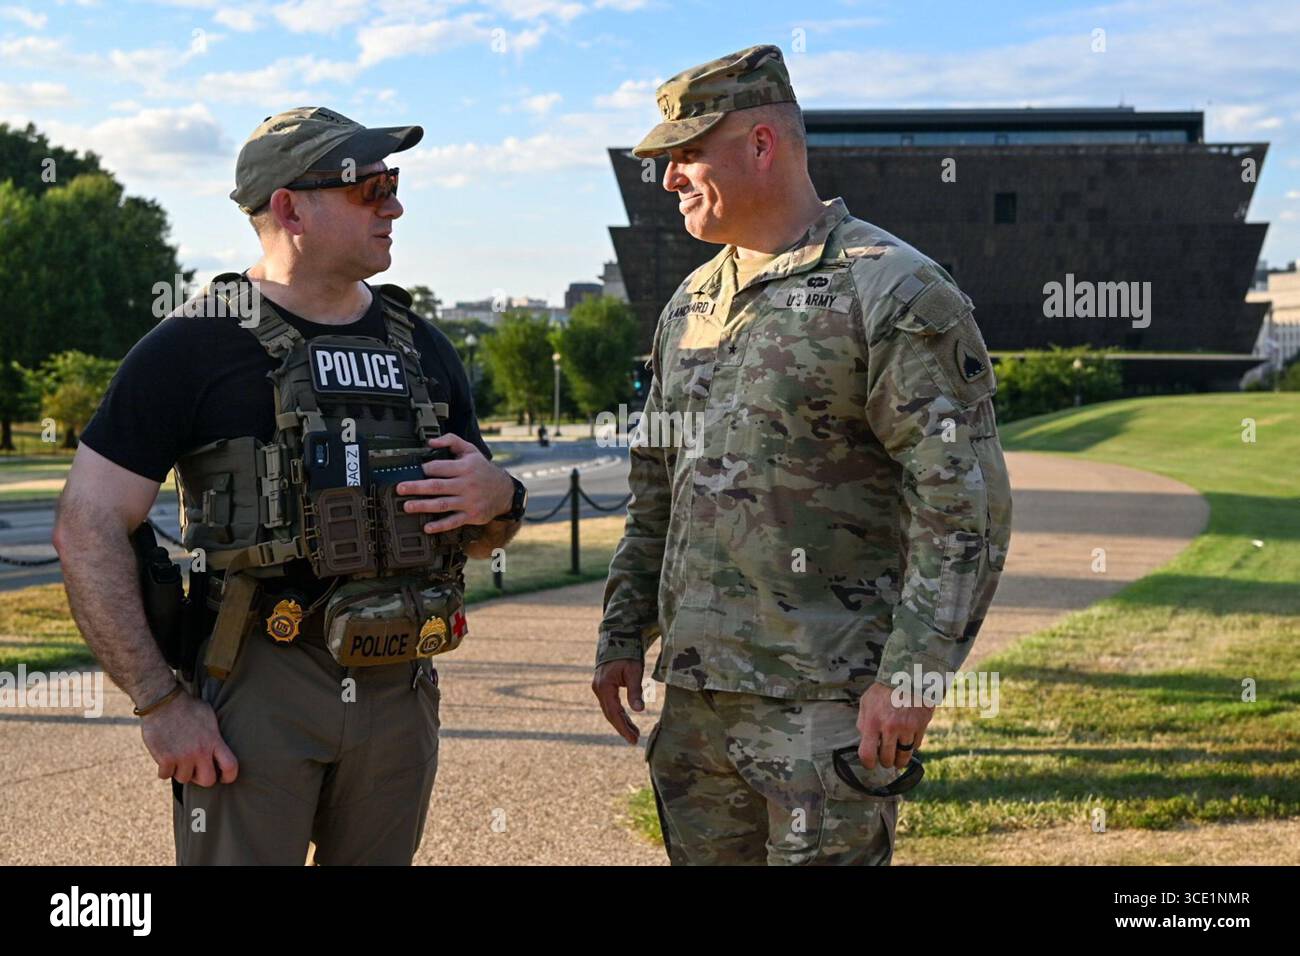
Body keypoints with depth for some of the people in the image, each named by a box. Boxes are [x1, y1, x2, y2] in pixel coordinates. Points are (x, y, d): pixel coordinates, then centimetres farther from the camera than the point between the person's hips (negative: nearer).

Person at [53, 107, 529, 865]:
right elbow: (89, 527, -9)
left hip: (400, 690, 5)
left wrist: (499, 498, -5)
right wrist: (161, 702, -14)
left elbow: (480, 539, 19)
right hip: (256, 689, -5)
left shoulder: (423, 348, 12)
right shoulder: (196, 346, -5)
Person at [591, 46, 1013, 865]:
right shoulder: (689, 305, 15)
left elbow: (967, 504, -14)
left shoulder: (894, 292, -9)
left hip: (828, 701, -7)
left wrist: (912, 674, -19)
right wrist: (623, 633, 17)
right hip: (696, 691, 7)